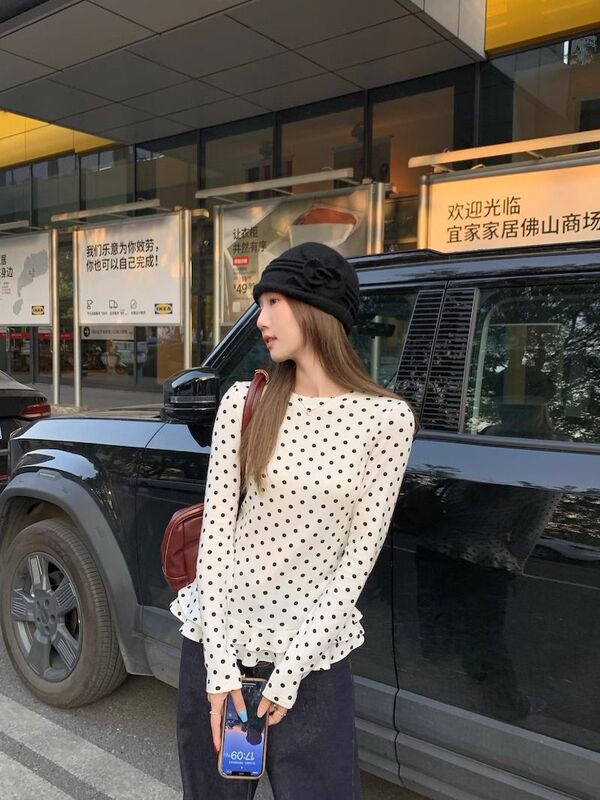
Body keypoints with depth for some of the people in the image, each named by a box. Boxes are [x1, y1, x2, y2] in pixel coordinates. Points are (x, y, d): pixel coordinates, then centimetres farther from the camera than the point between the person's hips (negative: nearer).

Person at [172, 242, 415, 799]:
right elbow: (216, 528, -6)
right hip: (219, 632, 2)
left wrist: (291, 670, -11)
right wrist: (219, 660, -10)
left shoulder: (386, 417, -10)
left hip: (314, 645, -2)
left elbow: (360, 551, -10)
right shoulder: (245, 401, -5)